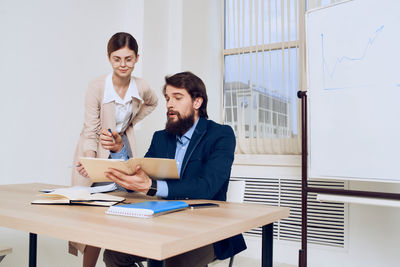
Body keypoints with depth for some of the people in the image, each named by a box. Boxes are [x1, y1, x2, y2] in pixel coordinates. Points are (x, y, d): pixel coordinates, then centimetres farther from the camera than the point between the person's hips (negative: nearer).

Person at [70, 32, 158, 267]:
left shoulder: (141, 87, -10)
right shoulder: (97, 87, -19)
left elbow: (152, 103, 17)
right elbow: (90, 132, -15)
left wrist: (131, 122, 5)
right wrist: (89, 158, -33)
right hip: (97, 152, -3)